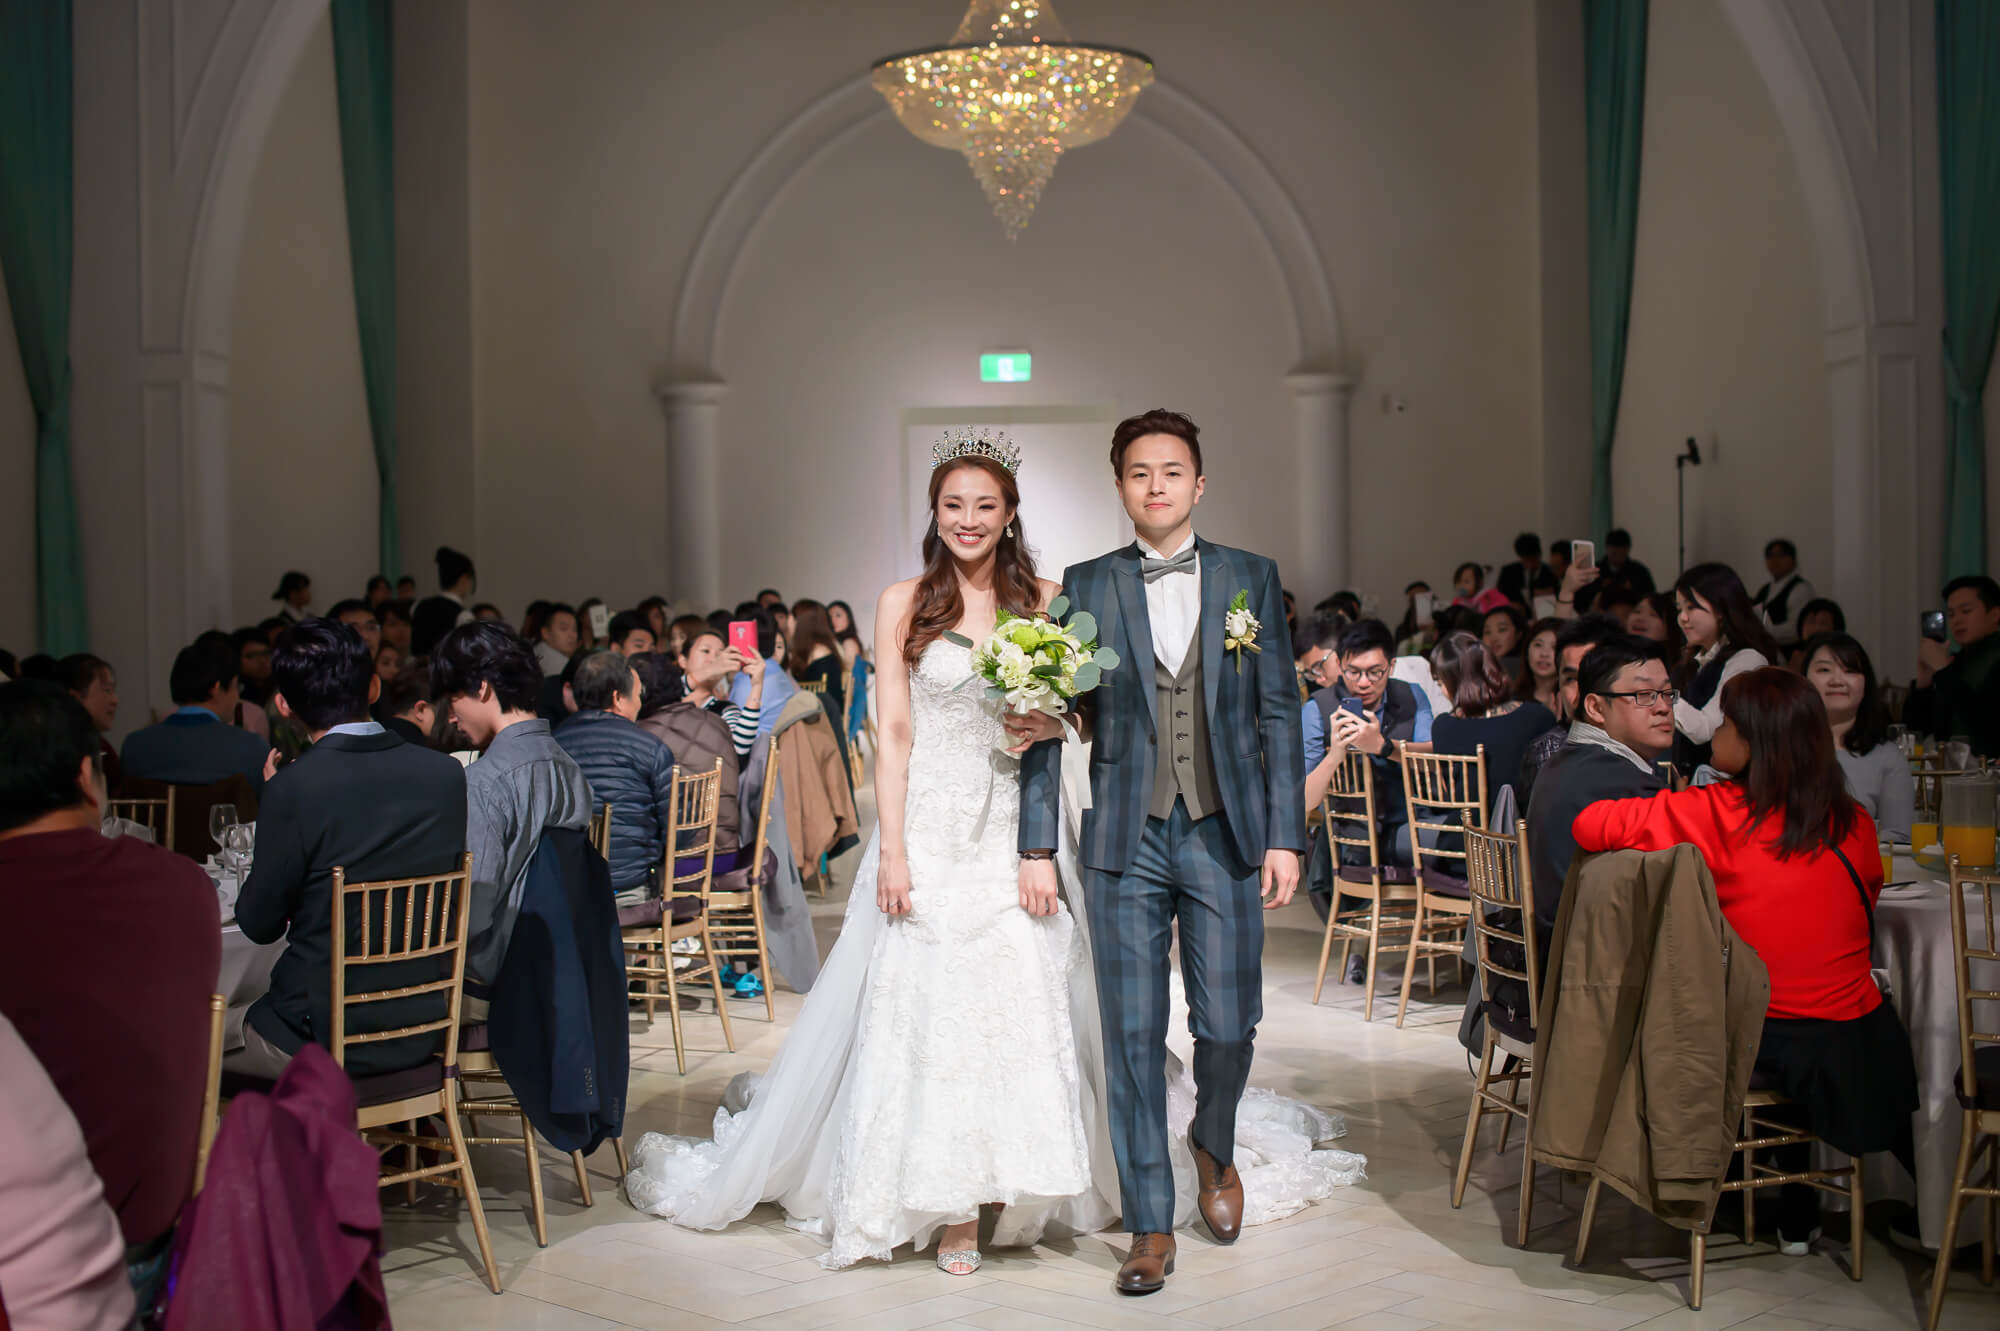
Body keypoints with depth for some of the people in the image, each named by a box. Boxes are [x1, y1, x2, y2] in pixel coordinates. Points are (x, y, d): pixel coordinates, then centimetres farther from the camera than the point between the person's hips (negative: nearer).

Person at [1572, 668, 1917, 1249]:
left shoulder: (1716, 813, -15)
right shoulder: (1854, 824, -4)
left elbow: (1589, 825, -17)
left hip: (1757, 1043, -2)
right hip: (1855, 1047, 2)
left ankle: (1796, 1219, 43)